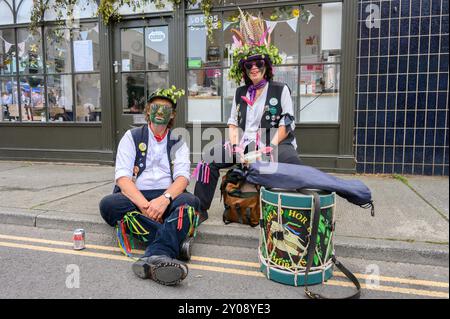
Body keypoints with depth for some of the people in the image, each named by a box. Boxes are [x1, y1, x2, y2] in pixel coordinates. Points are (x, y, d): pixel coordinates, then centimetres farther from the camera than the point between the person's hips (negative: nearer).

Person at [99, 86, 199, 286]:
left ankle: (156, 256, -54)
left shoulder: (178, 142, 13)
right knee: (108, 204, -30)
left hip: (167, 199, 0)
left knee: (189, 200, -31)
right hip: (134, 198, 0)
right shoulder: (132, 137, 9)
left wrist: (164, 199, -26)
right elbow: (122, 178, -5)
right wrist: (144, 205, -22)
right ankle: (174, 240, -34)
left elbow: (182, 178, -3)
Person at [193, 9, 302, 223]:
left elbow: (287, 125, -4)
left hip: (274, 144, -4)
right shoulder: (240, 93, 15)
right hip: (246, 145, 4)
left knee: (292, 161, -37)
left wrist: (267, 149, -16)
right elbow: (233, 123, 14)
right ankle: (200, 210, -4)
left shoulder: (280, 90, 1)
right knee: (211, 157, -13)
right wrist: (236, 148, -5)